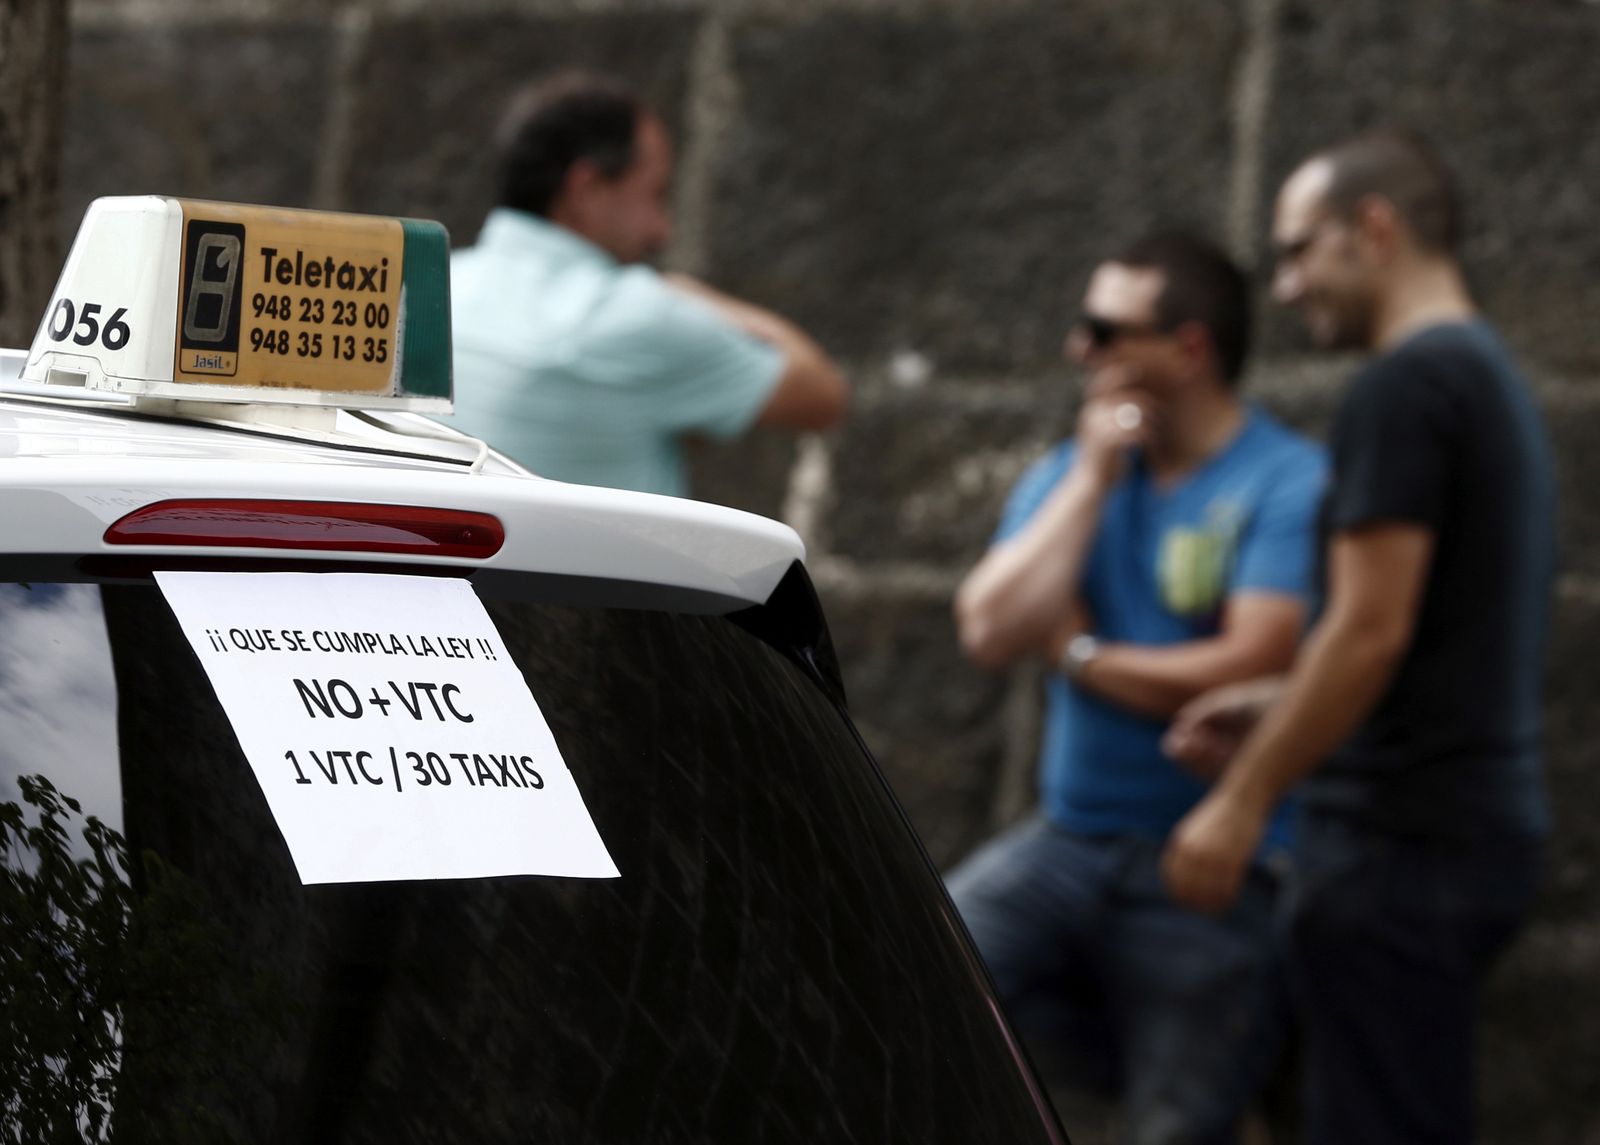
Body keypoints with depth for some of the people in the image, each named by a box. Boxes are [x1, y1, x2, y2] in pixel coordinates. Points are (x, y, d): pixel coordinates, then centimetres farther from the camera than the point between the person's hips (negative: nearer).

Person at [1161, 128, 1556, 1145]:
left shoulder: (1405, 385, -13)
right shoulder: (1493, 376, 18)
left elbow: (1370, 628, -19)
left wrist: (1244, 801, -13)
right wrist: (1285, 710, 20)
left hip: (1404, 835, -10)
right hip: (1481, 820, 10)